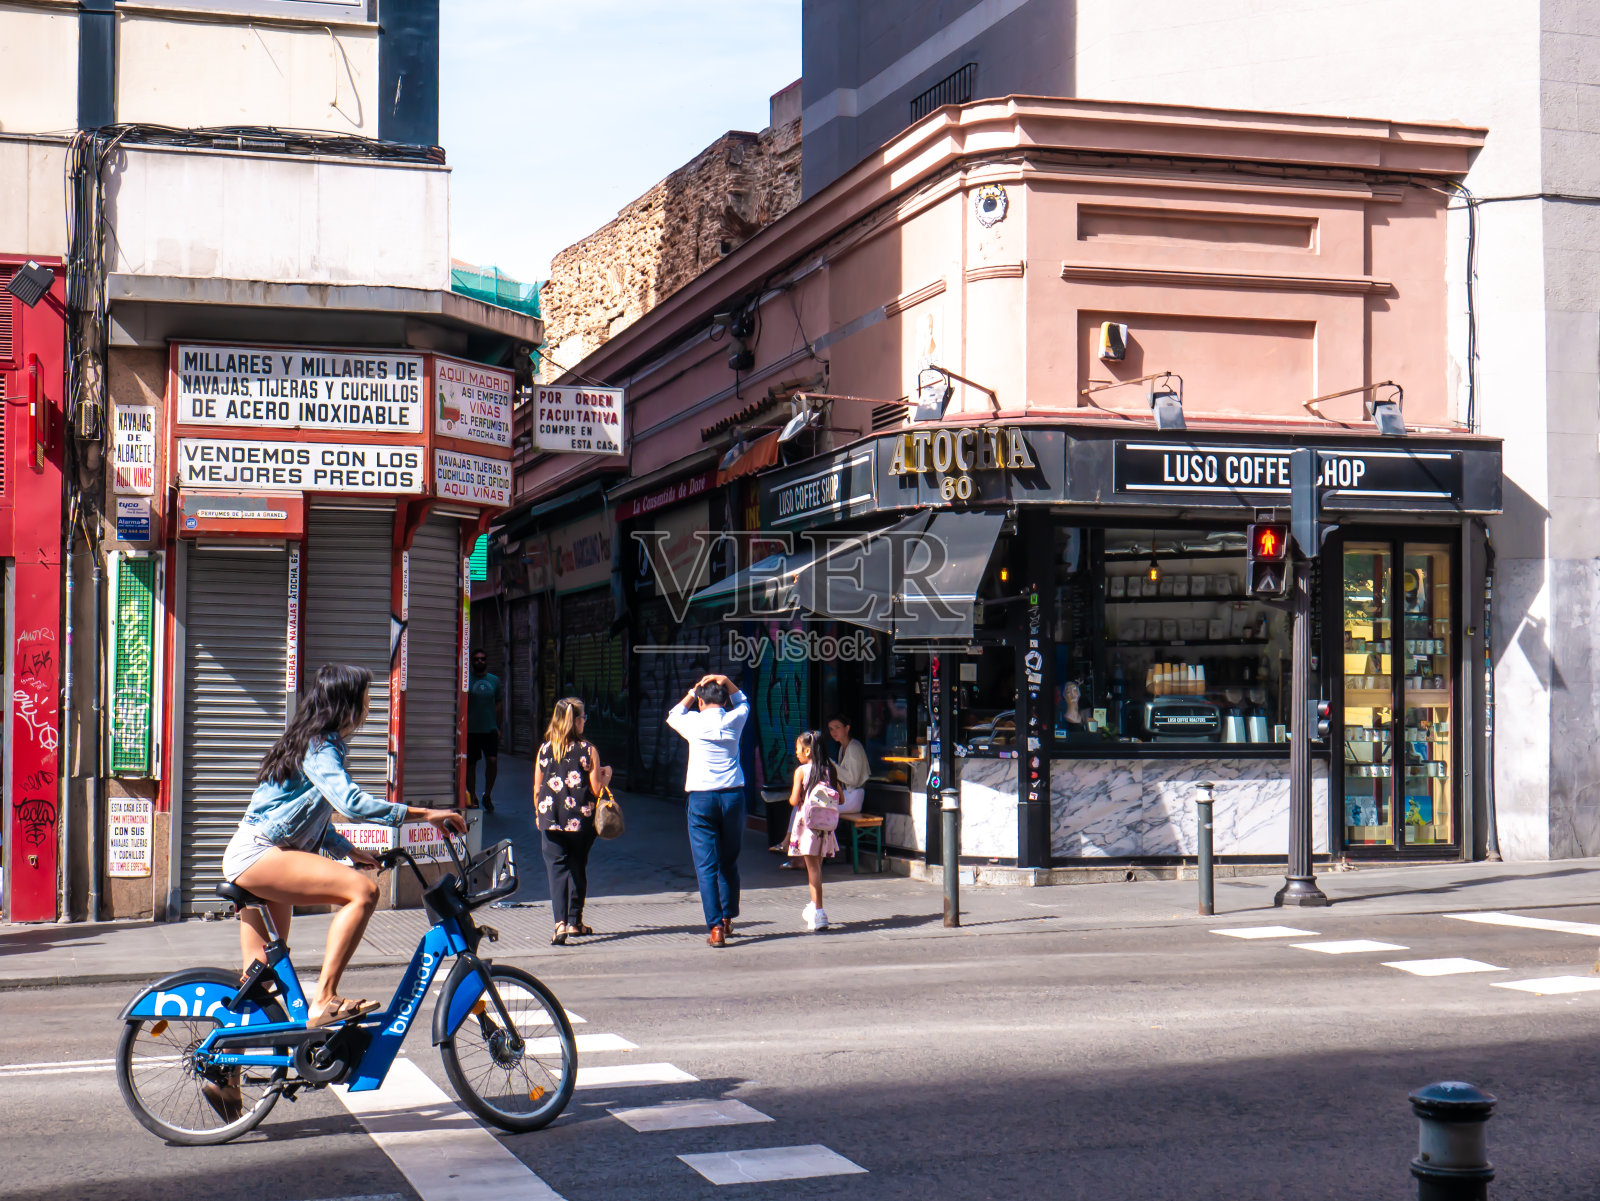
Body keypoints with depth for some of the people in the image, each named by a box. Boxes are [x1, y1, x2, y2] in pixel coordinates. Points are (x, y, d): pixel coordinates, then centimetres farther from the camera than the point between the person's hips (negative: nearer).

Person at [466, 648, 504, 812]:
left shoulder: (494, 680, 10)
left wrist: (498, 727, 10)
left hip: (490, 729, 1)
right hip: (471, 730, -1)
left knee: (492, 760, -12)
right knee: (470, 764, 4)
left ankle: (487, 794, 5)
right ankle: (472, 797, 17)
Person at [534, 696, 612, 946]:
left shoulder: (544, 750, 0)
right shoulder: (588, 750, -7)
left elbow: (537, 789, 5)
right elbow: (597, 789, -7)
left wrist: (539, 814, 20)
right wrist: (606, 774, 13)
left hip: (551, 820, 1)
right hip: (581, 820, -1)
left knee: (556, 869, 0)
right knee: (578, 868, 15)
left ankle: (560, 923, -16)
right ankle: (574, 922, 24)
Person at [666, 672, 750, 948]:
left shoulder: (695, 723, -2)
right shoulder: (734, 720, 3)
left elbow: (673, 716, 22)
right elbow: (743, 702, 28)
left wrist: (693, 691, 25)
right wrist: (725, 681, 17)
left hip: (701, 798, -3)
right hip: (733, 795, 3)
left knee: (706, 865, -3)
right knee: (729, 861, 17)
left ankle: (715, 927, -11)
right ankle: (727, 918, 28)